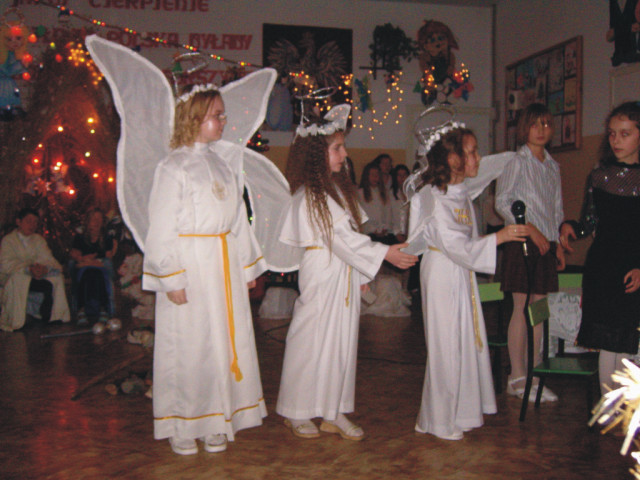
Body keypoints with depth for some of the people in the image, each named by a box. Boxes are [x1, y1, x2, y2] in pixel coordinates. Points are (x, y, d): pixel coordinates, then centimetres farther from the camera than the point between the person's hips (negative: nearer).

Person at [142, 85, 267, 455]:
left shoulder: (220, 164, 13)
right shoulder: (174, 167, -7)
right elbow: (162, 228, -10)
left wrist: (247, 266, 14)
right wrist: (172, 279, -16)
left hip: (224, 266, 6)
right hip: (190, 265, -6)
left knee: (223, 340, 9)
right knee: (188, 344, 1)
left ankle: (215, 422, 22)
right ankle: (180, 427, 16)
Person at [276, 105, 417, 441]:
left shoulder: (339, 187, 13)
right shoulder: (309, 195, -15)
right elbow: (339, 237, -20)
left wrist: (362, 272, 13)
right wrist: (383, 253, -20)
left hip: (346, 274, 9)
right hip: (322, 276, -8)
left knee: (343, 340, 10)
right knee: (312, 339, 0)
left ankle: (334, 412, 20)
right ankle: (297, 412, 15)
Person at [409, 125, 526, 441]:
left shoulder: (462, 193, 11)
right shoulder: (434, 198, -17)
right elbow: (455, 246, -22)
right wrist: (498, 237, -23)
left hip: (463, 274, 9)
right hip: (442, 275, -9)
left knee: (468, 341, 13)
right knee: (445, 346, -1)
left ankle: (463, 411, 27)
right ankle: (439, 421, 13)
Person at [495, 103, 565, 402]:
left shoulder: (552, 166, 17)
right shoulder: (515, 161, -2)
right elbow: (502, 202, -9)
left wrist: (558, 243, 14)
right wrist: (531, 229, -14)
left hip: (546, 244, 6)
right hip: (522, 243, -6)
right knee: (522, 309, -6)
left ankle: (532, 375, 12)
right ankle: (517, 378, 2)